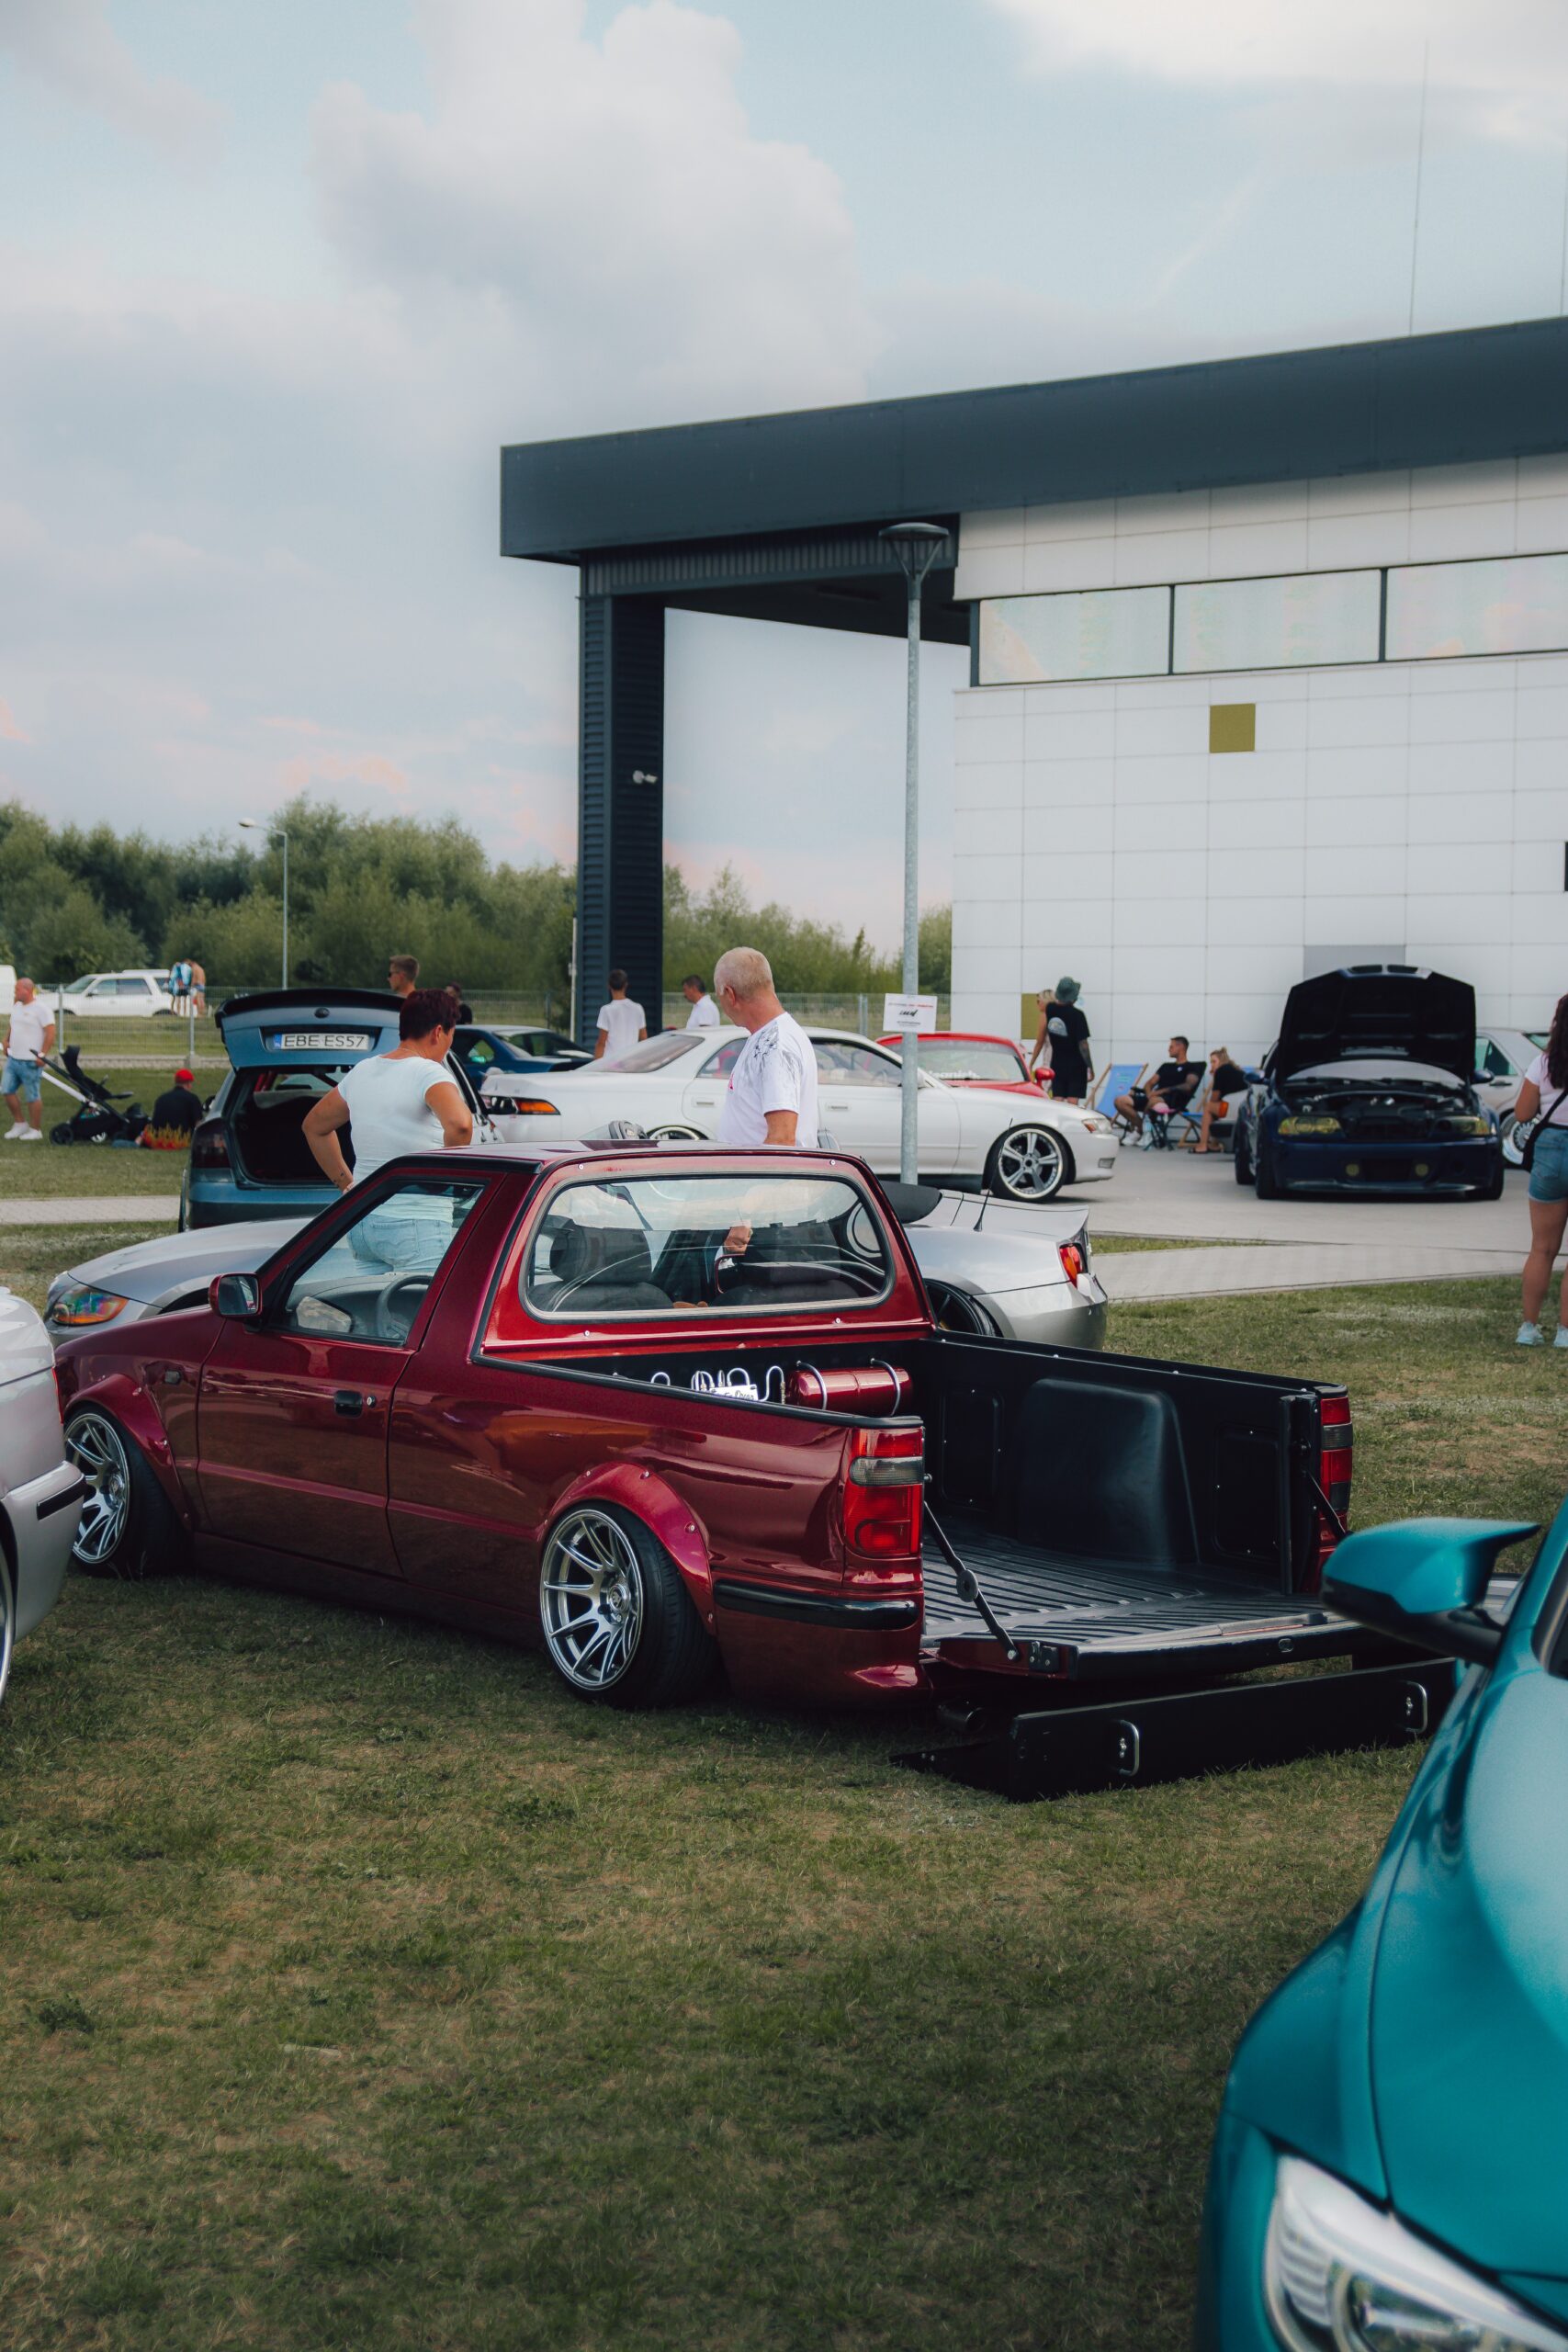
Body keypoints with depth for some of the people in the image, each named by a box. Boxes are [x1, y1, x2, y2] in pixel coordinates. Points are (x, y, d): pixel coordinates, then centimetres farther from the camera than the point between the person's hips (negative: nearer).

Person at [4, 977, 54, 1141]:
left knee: (33, 1097, -1)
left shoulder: (39, 1009, -13)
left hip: (30, 1061, -8)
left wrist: (42, 1055, -18)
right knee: (8, 1091, 8)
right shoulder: (16, 1007, 13)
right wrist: (6, 1041, 9)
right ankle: (19, 1124, 22)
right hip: (13, 1059, 8)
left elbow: (50, 1032, -16)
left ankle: (35, 1130, 8)